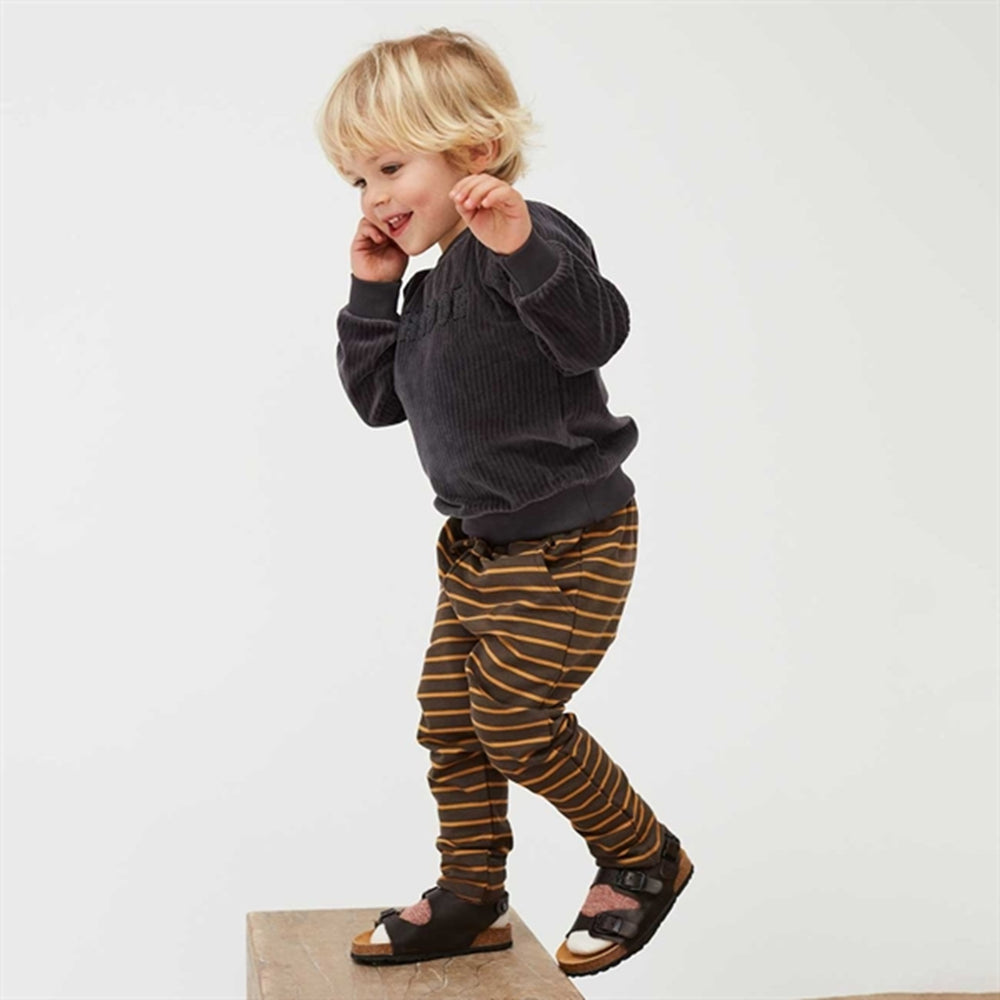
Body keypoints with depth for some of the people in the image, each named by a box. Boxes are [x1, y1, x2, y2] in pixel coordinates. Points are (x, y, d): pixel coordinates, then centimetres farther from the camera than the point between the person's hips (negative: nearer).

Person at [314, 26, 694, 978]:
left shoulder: (531, 239, -19)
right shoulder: (432, 286, 10)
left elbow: (595, 330, -37)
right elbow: (380, 398, 15)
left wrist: (519, 245, -51)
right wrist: (373, 292, 3)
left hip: (568, 539, -9)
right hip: (483, 541, 10)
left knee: (513, 719, -5)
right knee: (448, 718, 12)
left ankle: (644, 856, 18)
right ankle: (471, 897, 29)